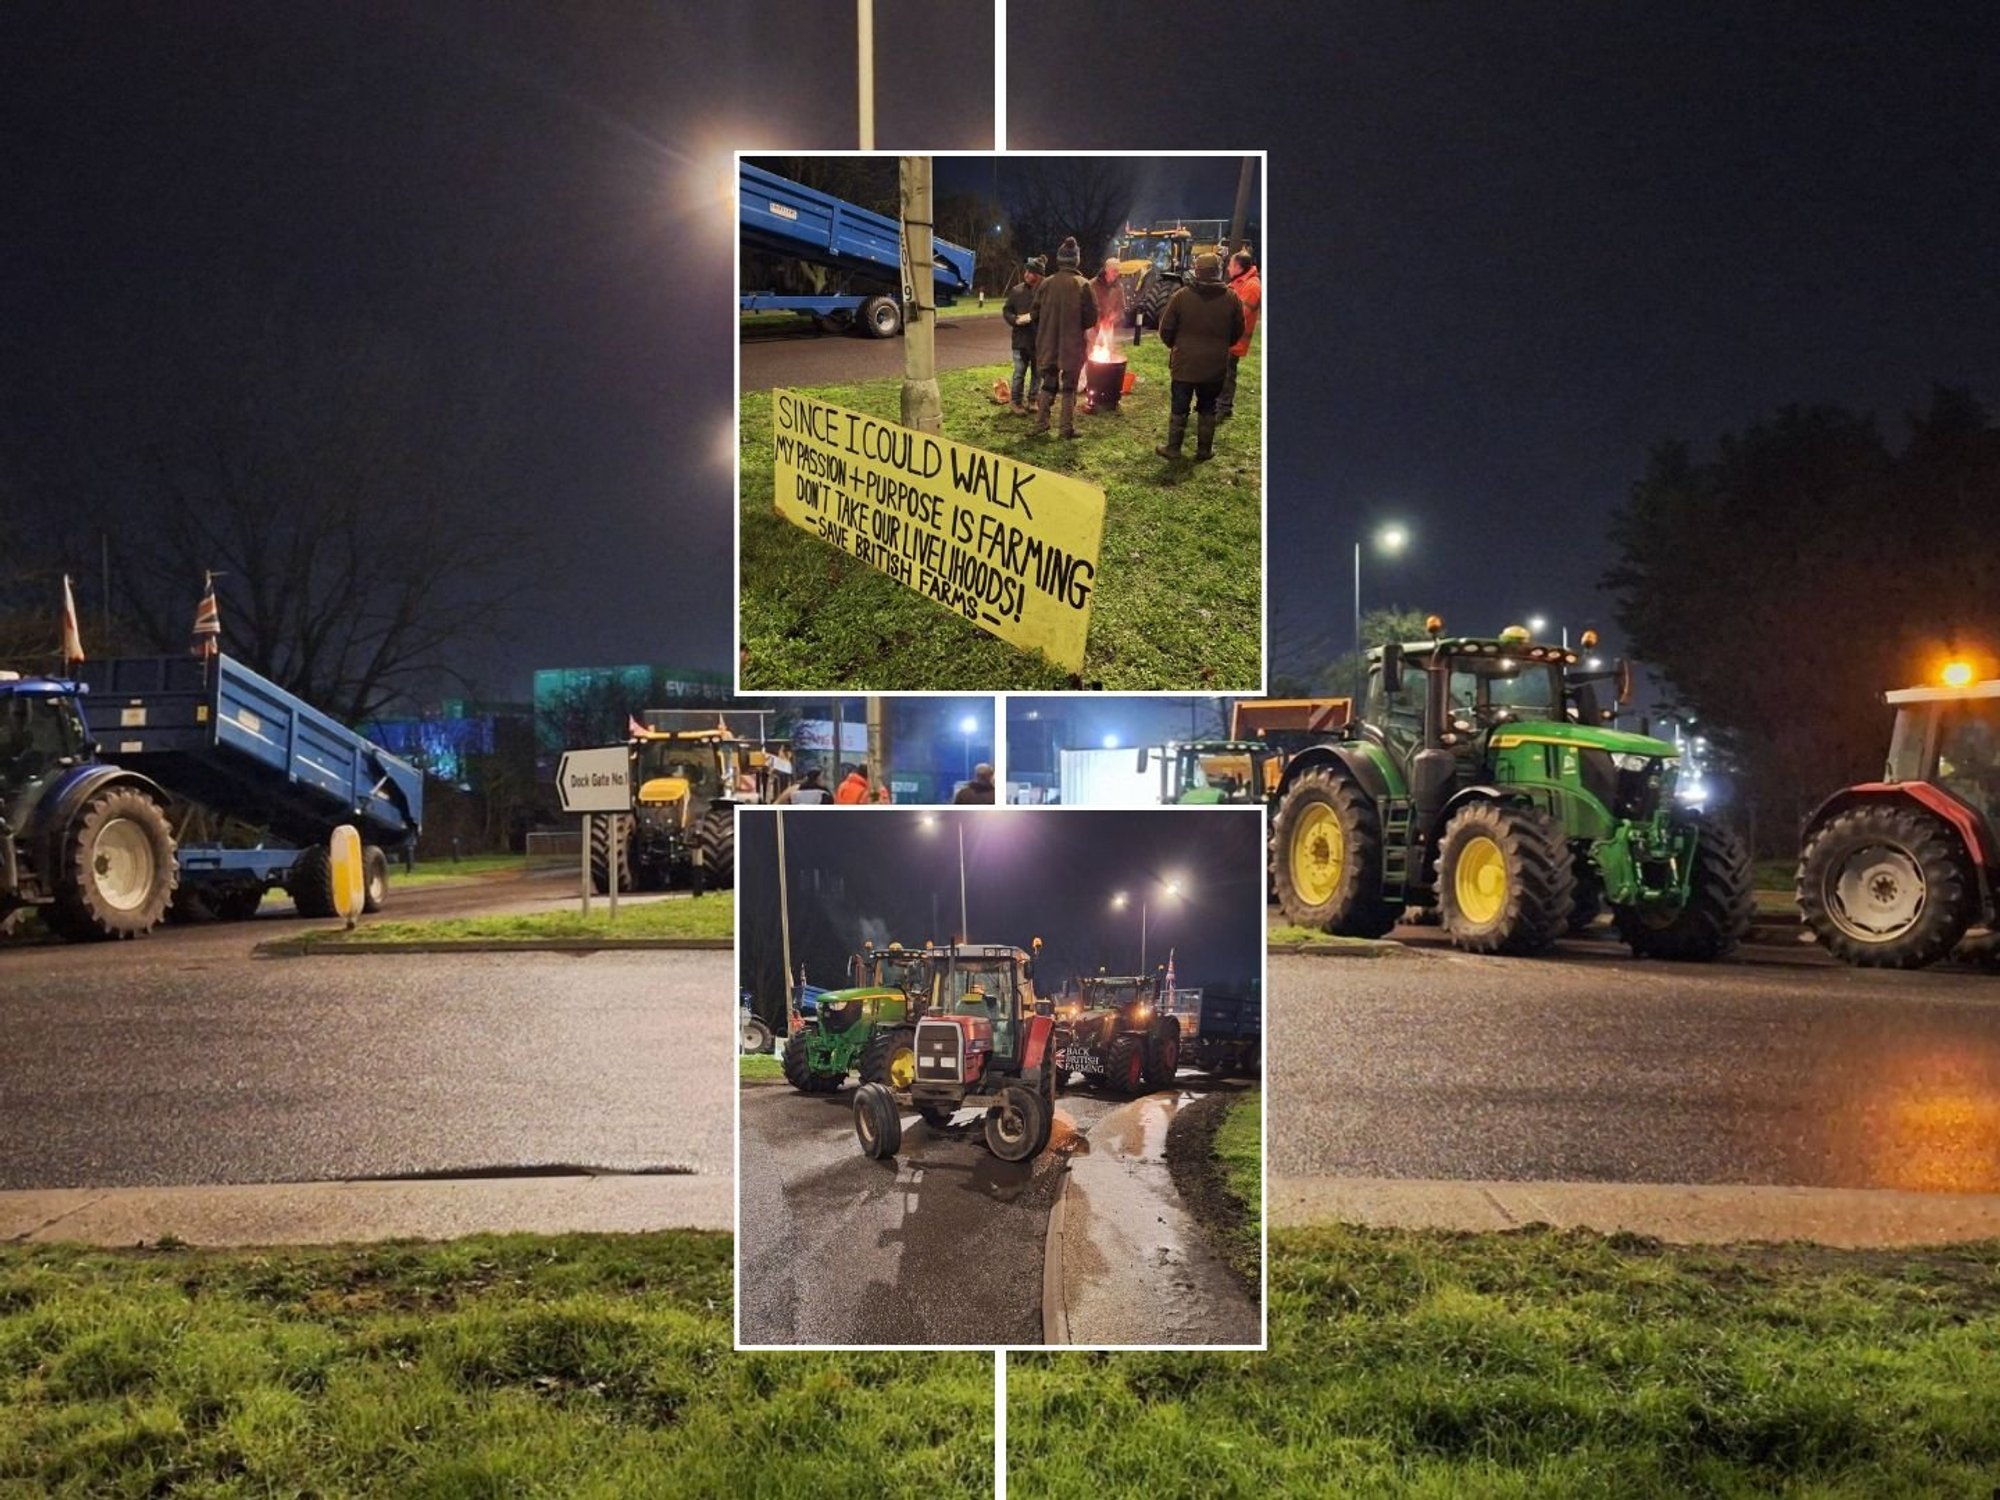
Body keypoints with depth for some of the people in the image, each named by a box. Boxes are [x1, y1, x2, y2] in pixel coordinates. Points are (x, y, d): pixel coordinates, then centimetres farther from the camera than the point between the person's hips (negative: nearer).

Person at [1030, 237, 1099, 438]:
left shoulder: (1046, 284, -5)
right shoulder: (1083, 286, -12)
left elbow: (1036, 314, 1)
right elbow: (1091, 318, -9)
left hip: (1048, 344, 2)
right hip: (1073, 345, -2)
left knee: (1048, 383, 16)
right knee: (1069, 387, 7)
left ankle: (1041, 422, 16)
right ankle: (1067, 427, 8)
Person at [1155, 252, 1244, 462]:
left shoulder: (1181, 296, -11)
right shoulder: (1231, 299, -5)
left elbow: (1166, 329, -5)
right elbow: (1238, 331, 6)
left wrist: (1175, 345, 15)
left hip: (1185, 364, -1)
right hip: (1215, 365, 1)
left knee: (1179, 407, 10)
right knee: (1207, 408, 14)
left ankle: (1173, 448, 15)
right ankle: (1205, 449, 18)